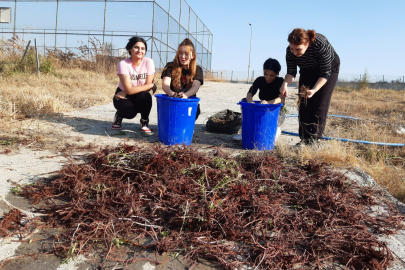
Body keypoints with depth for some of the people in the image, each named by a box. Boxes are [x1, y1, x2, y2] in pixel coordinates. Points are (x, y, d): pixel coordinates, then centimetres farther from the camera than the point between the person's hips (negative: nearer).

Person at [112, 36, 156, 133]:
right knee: (130, 112, -31)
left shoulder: (149, 62, -14)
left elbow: (147, 85, -16)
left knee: (146, 96, -32)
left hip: (140, 98, 2)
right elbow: (129, 89, -26)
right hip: (123, 96, -2)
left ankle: (145, 122, -3)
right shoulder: (123, 64, -20)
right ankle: (119, 116, 9)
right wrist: (152, 85, -21)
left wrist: (125, 92, -20)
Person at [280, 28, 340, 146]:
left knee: (320, 105, -10)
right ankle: (304, 139, 3)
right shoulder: (290, 51, -27)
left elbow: (325, 74, -32)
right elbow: (291, 72, -19)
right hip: (307, 71, 4)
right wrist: (285, 84, -41)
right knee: (303, 103, -3)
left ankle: (314, 140, -4)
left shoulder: (321, 45, -38)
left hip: (329, 68, -4)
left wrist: (314, 90, -47)